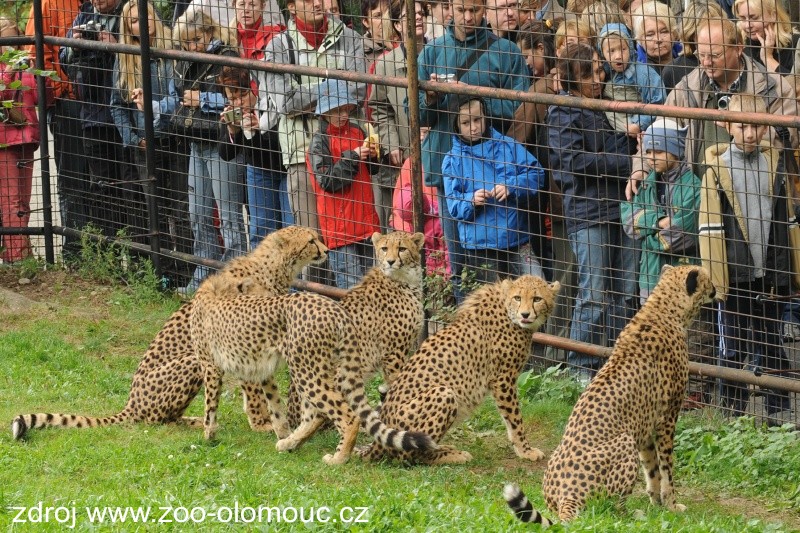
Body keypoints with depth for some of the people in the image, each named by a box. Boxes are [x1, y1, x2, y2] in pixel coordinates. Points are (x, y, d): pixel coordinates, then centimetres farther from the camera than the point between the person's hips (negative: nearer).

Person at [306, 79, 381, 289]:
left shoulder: (357, 132, 9)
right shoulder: (320, 141, -9)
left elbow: (369, 170, 23)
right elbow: (327, 182, -16)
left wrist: (372, 156, 1)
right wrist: (352, 156, -19)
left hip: (364, 218, 7)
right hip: (339, 223, -7)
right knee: (351, 282, -9)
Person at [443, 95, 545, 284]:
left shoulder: (507, 146, 4)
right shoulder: (453, 160, 2)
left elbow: (536, 173, -1)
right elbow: (453, 205, -1)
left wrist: (511, 187, -17)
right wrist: (471, 201, -22)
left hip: (516, 239, 1)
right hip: (479, 244, -1)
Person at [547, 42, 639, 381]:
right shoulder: (563, 112, -2)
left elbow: (625, 148, 32)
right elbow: (574, 161, -13)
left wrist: (632, 136, 9)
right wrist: (624, 161, -10)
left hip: (620, 207, 7)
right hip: (588, 210, -7)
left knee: (626, 292, 6)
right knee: (594, 293, -7)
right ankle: (582, 369, 0)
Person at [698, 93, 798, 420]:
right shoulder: (718, 168, -4)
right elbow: (710, 229, -6)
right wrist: (716, 279, -10)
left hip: (771, 274, 3)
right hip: (735, 275, -3)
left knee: (771, 346, 11)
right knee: (733, 349, 4)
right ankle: (731, 414, 13)